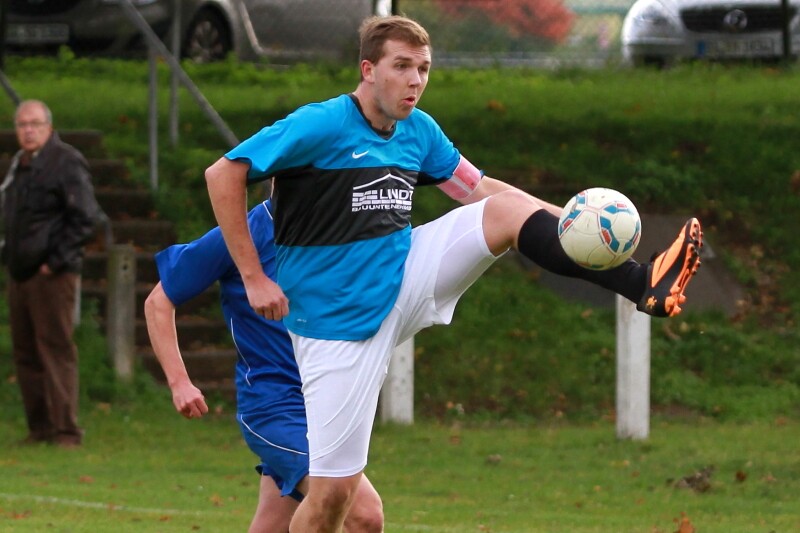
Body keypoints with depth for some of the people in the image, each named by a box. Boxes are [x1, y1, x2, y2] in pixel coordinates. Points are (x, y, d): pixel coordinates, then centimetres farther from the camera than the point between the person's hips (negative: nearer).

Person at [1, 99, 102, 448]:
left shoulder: (66, 162, -10)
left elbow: (86, 217, -15)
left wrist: (56, 260, -16)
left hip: (52, 275, -9)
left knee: (56, 348, -9)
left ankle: (66, 429, -7)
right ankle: (39, 428, 15)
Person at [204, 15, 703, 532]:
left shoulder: (419, 131, 5)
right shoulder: (322, 125, -16)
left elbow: (481, 190, 9)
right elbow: (224, 174, -17)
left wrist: (567, 218, -6)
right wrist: (254, 278, -19)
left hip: (405, 275, 6)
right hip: (337, 319, -6)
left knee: (509, 210, -12)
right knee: (333, 489, -8)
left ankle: (644, 285, -21)